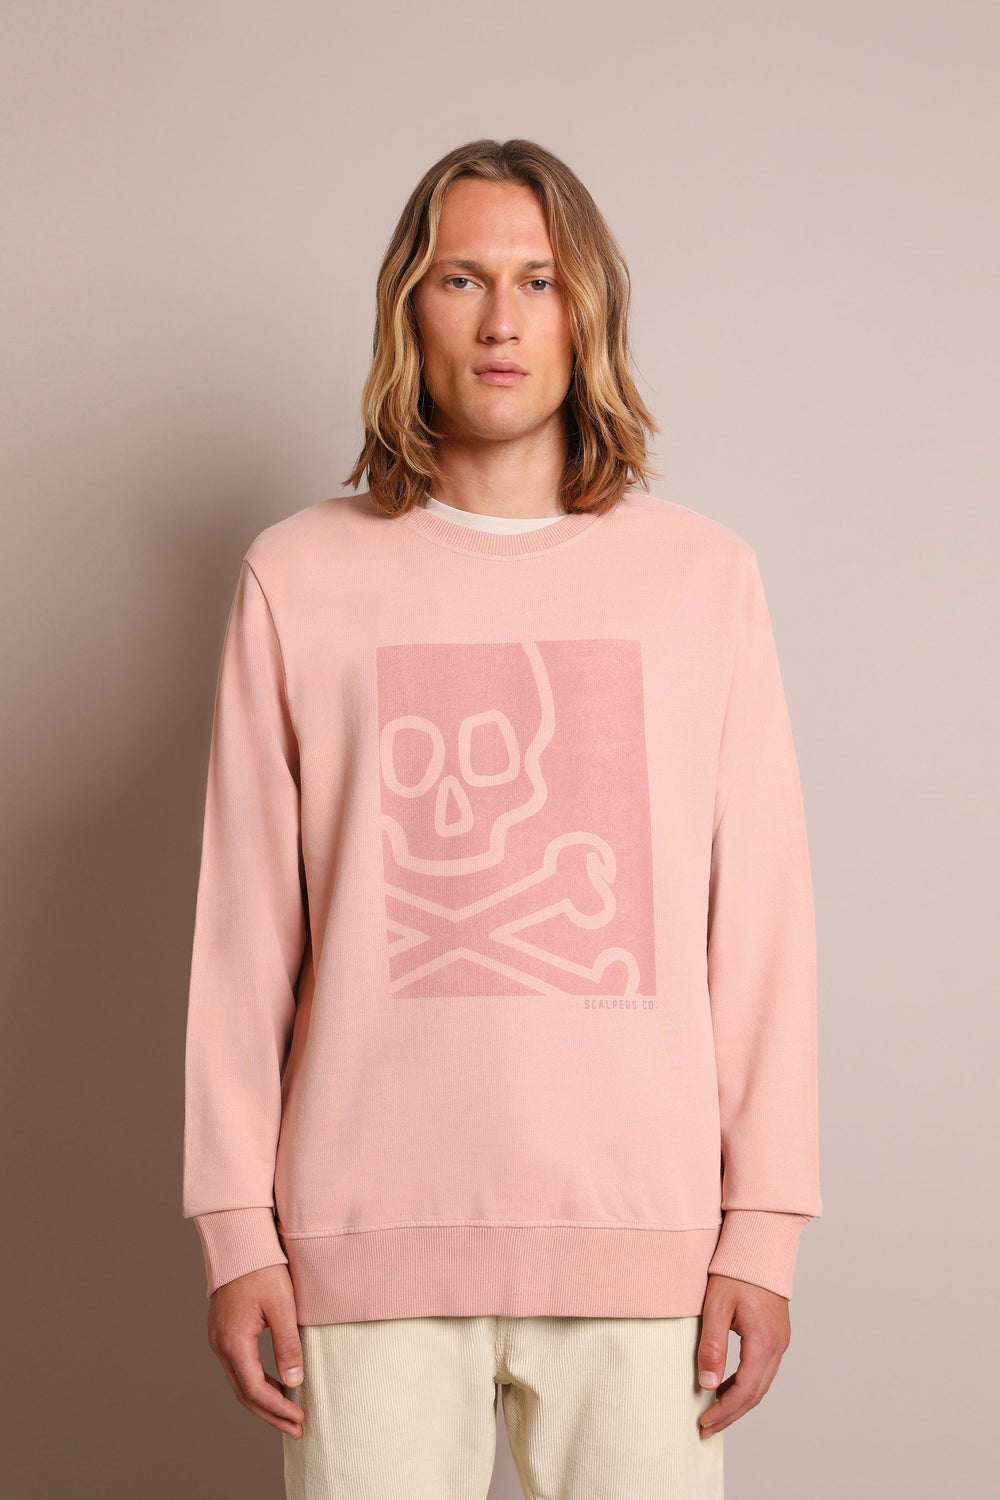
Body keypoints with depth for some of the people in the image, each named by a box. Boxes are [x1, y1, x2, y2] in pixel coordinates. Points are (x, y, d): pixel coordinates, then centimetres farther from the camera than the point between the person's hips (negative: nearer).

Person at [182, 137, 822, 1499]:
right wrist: (236, 1227, 0)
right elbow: (244, 927, 4)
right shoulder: (299, 576, 5)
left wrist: (764, 1227, 0)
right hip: (370, 1233, 0)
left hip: (642, 1232, 1)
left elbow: (761, 912, 4)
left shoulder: (704, 574, 7)